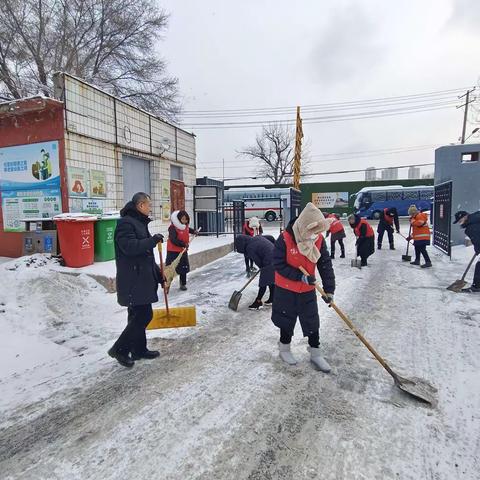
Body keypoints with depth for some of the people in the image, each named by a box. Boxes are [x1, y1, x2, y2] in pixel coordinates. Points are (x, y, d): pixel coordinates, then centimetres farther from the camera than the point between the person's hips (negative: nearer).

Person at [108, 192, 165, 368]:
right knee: (143, 316, -8)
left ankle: (139, 349, 27)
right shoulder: (126, 222, -13)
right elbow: (130, 247, -28)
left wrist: (158, 274, 21)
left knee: (139, 316, 15)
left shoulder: (140, 222, 18)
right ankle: (119, 349, 6)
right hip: (133, 281, -10)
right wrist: (152, 240, -21)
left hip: (143, 279, 10)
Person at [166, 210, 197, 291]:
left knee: (184, 268, 13)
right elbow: (173, 240, -29)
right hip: (173, 252, -7)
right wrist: (183, 244, -34)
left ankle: (183, 284, 28)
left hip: (183, 251, 7)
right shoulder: (173, 227, -19)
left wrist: (193, 231, 17)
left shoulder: (186, 226, 5)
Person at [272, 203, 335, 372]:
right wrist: (301, 277, -25)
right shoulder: (285, 239, -23)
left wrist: (329, 289, -11)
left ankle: (315, 354, 32)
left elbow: (325, 265, -6)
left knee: (312, 322, 12)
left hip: (308, 290, 4)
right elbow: (278, 264, -21)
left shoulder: (319, 239, -9)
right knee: (287, 321, 15)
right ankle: (284, 349, 39)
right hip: (286, 290, -3)